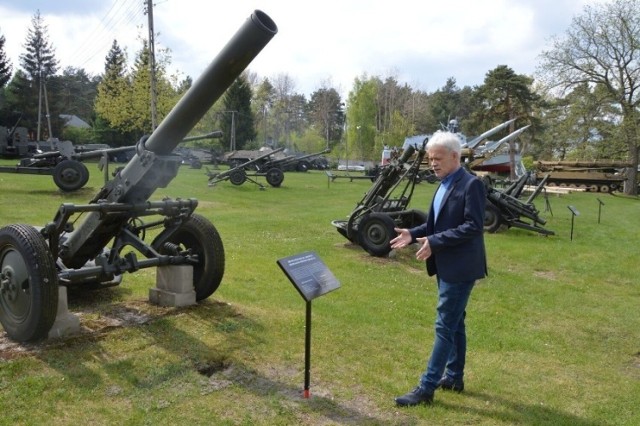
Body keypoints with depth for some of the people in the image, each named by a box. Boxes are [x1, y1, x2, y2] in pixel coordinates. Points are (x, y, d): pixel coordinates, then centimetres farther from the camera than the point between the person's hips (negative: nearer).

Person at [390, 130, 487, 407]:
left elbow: (473, 226, -22)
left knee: (445, 326, -5)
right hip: (447, 265, 9)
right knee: (454, 323, 17)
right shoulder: (444, 185, 12)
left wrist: (434, 242, -27)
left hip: (460, 267, -9)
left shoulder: (471, 184, -15)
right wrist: (414, 234, 1)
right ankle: (454, 377, 30)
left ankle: (426, 388, 1)